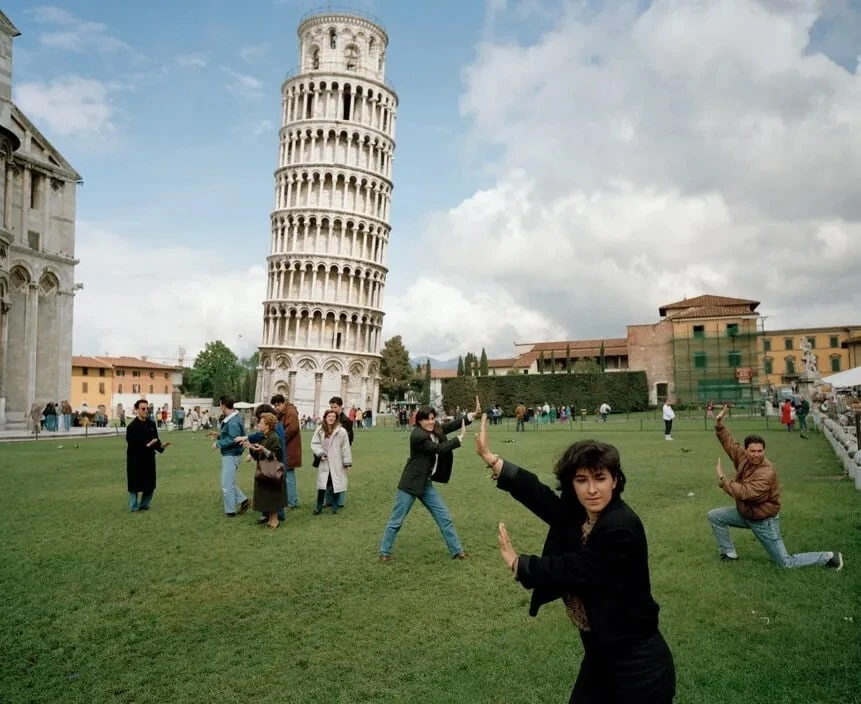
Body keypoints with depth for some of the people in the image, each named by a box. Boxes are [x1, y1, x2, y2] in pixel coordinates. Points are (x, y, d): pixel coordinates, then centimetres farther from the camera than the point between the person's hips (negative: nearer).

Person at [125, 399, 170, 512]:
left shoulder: (152, 424, 6)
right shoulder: (132, 426, -12)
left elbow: (155, 440, 6)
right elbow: (132, 445, -18)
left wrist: (161, 446, -14)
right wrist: (146, 445, -27)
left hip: (149, 458, 6)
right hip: (135, 460, -6)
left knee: (150, 485, 10)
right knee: (135, 485, 3)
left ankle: (144, 505, 25)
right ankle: (134, 508, 16)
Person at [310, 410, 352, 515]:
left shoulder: (341, 431, -10)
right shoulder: (319, 430, 0)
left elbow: (345, 448, -7)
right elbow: (314, 444, 4)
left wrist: (347, 462, -6)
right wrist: (320, 453, -12)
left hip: (336, 463, -2)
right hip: (324, 463, 2)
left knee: (336, 484, 6)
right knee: (322, 484, 3)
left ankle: (334, 506, 22)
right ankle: (318, 507, 17)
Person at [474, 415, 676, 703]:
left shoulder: (621, 529, -26)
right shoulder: (579, 513, -1)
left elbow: (570, 570, -21)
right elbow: (542, 497, -9)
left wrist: (515, 562, -6)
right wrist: (490, 458, -14)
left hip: (637, 663, -7)